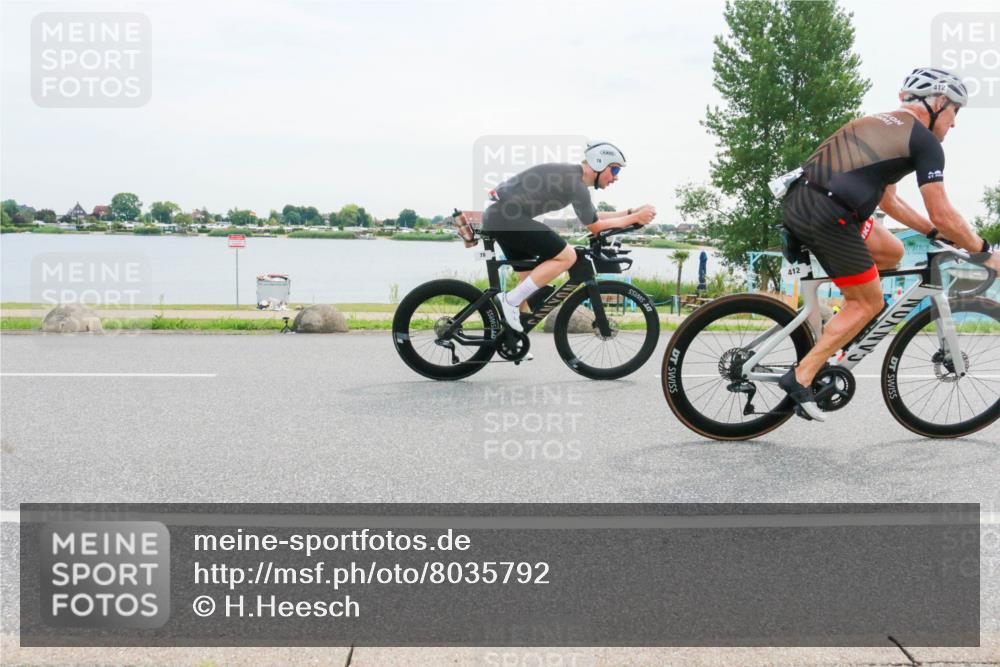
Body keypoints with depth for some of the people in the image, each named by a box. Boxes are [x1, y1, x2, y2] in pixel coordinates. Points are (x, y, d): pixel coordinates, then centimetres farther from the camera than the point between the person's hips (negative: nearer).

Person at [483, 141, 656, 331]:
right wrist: (636, 218, -1)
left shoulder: (571, 176, 17)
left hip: (497, 215, 10)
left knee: (530, 282, 16)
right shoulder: (576, 184, -14)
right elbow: (596, 227, -6)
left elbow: (595, 216, 24)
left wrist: (632, 212, 18)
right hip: (507, 216, -10)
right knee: (567, 257, -11)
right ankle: (510, 300, -10)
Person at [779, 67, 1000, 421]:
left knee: (891, 252, 23)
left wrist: (939, 233, 34)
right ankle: (800, 378, 3)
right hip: (827, 216, -8)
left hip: (797, 202, 8)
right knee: (868, 303, 8)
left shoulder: (884, 126, 27)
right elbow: (942, 215, -1)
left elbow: (888, 200, 33)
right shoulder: (925, 141, 1)